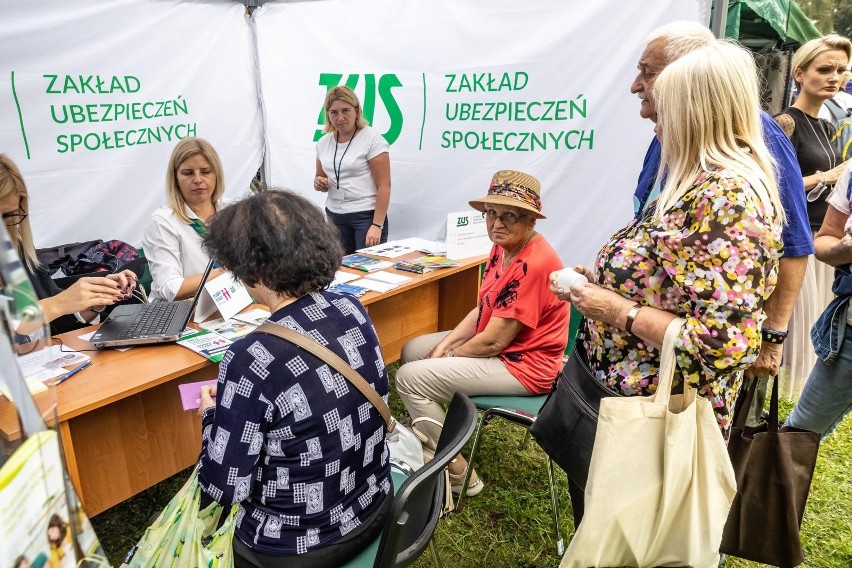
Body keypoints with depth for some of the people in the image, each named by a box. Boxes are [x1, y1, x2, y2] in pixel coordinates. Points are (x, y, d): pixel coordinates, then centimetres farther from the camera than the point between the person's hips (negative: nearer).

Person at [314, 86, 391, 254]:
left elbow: (384, 186, -12)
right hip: (335, 216, 5)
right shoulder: (323, 143, 9)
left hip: (367, 215, -5)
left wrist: (377, 225, -18)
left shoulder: (372, 139, -8)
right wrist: (319, 183, -3)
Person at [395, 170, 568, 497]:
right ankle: (429, 437, 25)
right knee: (412, 350, 15)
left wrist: (447, 355, -9)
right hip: (497, 341, 10)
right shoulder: (503, 248, 2)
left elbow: (494, 341, -25)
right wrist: (446, 344, -6)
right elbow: (483, 309, 8)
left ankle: (456, 472, 0)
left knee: (410, 378, -13)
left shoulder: (533, 264, -27)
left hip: (522, 365, -10)